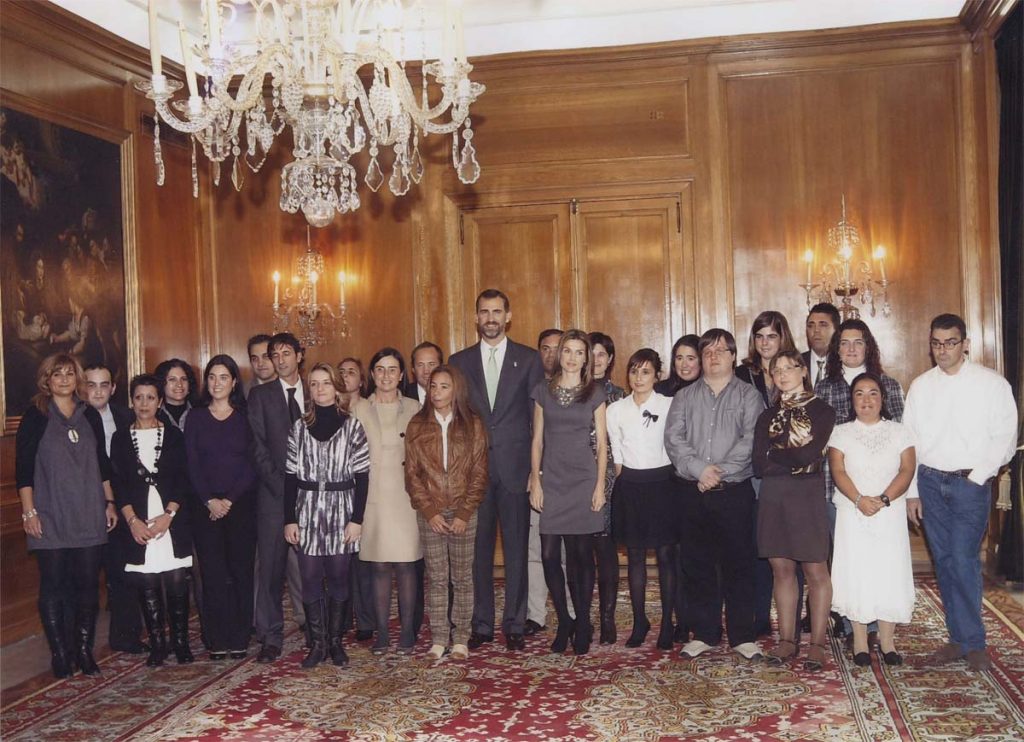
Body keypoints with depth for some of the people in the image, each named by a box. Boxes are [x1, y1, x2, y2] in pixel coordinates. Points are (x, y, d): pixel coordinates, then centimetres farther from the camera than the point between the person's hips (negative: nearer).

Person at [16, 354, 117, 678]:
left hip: (89, 517, 3)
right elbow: (23, 469, -4)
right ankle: (60, 654, 12)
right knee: (53, 585, 2)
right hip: (50, 519, -3)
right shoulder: (35, 417, -1)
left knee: (88, 584, 4)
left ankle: (84, 650, 14)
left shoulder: (90, 415, 10)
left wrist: (109, 502, 11)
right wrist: (29, 511, -10)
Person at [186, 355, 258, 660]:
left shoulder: (245, 417, 5)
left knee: (241, 570, 0)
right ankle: (217, 641, 7)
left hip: (241, 504, 0)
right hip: (206, 506, 1)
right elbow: (192, 464, 2)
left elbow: (251, 464, 0)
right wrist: (209, 500, -9)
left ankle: (239, 640, 7)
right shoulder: (196, 417, 7)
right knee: (212, 572, -1)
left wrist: (230, 500, -9)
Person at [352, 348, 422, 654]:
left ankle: (407, 630, 9)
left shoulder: (413, 408, 7)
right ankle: (381, 631, 11)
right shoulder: (360, 408, 7)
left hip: (405, 496, 0)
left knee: (405, 565, 0)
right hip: (373, 498, 0)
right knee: (379, 566, 3)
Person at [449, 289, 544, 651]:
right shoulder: (459, 361, 10)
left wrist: (536, 468, -4)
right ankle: (482, 624, 16)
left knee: (516, 549, 4)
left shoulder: (529, 359, 5)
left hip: (515, 469, -1)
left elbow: (539, 416, 3)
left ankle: (514, 624, 14)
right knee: (479, 549, 6)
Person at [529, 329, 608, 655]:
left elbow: (602, 442, 4)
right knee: (549, 555, -2)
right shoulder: (543, 390, 8)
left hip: (583, 481, -1)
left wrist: (600, 485, -3)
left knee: (581, 554, 2)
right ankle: (564, 623, 14)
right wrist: (535, 481, 1)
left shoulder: (595, 393, 5)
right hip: (551, 481, 1)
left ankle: (583, 625, 15)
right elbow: (537, 440, 8)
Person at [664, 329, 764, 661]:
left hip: (735, 492, -2)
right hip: (694, 493, 3)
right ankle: (704, 633, 17)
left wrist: (720, 471, -14)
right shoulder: (684, 397, 12)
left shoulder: (748, 396, 5)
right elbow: (673, 439, 0)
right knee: (697, 564, 7)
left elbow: (751, 441, -7)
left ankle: (742, 636, 11)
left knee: (738, 564, 2)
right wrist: (700, 469, -14)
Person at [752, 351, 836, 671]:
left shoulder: (822, 411, 2)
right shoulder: (768, 416, 15)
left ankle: (817, 644, 6)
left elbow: (808, 456, -11)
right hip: (772, 497, 4)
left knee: (816, 571, -1)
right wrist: (794, 457, -5)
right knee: (782, 570, 7)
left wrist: (774, 453, 0)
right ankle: (787, 640, 15)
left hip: (807, 495, -4)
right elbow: (759, 465, 4)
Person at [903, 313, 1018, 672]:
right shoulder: (920, 386, 8)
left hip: (971, 483, -4)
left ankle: (972, 643, 5)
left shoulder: (992, 384, -2)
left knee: (964, 561, -9)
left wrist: (976, 477, -10)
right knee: (944, 562, 7)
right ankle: (959, 639, 17)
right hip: (929, 482, 4)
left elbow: (1005, 438, -3)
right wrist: (911, 491, 7)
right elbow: (910, 441, 9)